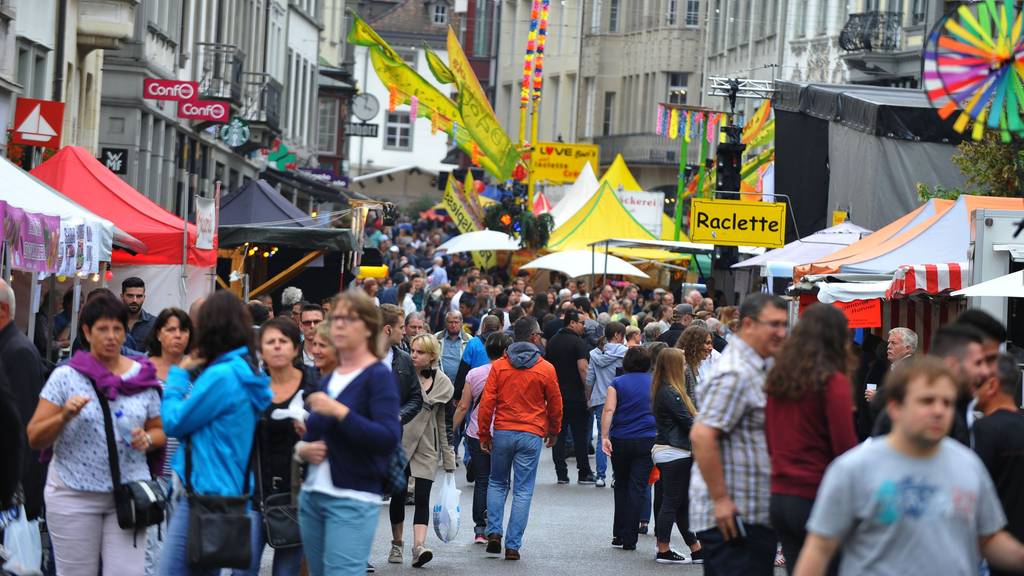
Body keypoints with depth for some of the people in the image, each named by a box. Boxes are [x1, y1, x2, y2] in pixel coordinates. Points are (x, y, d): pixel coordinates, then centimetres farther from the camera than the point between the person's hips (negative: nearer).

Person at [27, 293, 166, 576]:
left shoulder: (143, 377, 8)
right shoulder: (66, 376, 0)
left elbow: (159, 431, 16)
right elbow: (34, 438, -2)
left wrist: (147, 440, -6)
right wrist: (64, 416, -19)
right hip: (74, 496, -1)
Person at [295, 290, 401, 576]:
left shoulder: (378, 376, -6)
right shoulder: (330, 378, 17)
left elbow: (389, 439, -18)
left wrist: (340, 412, -23)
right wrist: (303, 448, 4)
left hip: (353, 499, -8)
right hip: (312, 495, 8)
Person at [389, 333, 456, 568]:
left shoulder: (443, 384, 2)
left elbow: (445, 424, 7)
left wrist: (449, 460, 6)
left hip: (426, 447, 0)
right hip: (398, 441, 0)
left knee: (422, 497, -10)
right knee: (398, 494, 5)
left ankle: (419, 546, -19)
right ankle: (396, 545, 19)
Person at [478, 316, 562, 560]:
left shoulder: (499, 366, -1)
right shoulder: (546, 369, -4)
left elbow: (487, 402, -2)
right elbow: (555, 404, 6)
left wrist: (484, 434, 6)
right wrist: (553, 431, 22)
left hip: (502, 432, 2)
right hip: (531, 435, -2)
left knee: (497, 484, 20)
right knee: (523, 491, 3)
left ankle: (494, 531, 5)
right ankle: (513, 545, 1)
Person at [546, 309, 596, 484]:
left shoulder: (552, 342, 10)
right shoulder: (578, 342, -11)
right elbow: (583, 368, -20)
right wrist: (588, 390, -14)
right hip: (576, 395, -5)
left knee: (559, 435, 6)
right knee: (580, 435, 1)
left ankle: (561, 473, 5)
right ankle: (584, 473, 5)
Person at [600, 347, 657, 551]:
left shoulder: (617, 384, 1)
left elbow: (609, 410, -11)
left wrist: (604, 437, -15)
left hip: (620, 441, 0)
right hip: (647, 441, 0)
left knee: (621, 486, 16)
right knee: (638, 488, -1)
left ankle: (619, 535, 18)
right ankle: (629, 540, -4)